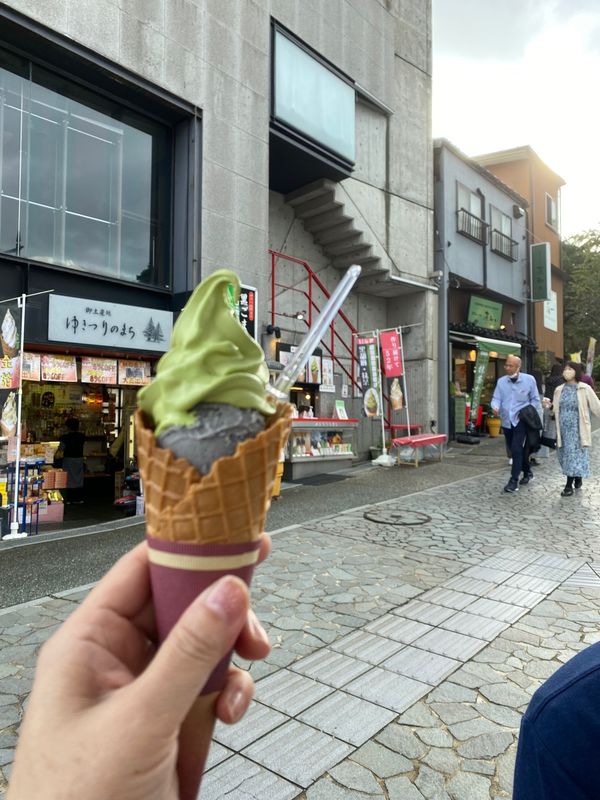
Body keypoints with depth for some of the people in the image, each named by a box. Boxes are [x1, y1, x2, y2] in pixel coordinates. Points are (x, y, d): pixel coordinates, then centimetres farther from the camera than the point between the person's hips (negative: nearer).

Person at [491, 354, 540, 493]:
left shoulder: (529, 380, -5)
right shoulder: (501, 381, 2)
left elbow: (535, 400, 3)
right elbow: (496, 398, -2)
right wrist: (495, 407, -24)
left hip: (521, 420, -4)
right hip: (506, 421, 4)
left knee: (516, 449, -15)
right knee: (514, 450, 15)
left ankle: (514, 480, -9)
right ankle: (527, 472, 37)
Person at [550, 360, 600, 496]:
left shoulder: (584, 388, -4)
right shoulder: (559, 390, 8)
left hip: (577, 428, -4)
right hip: (563, 428, 4)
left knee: (575, 455, -3)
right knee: (566, 455, 9)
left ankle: (569, 485, 5)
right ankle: (577, 479, 29)